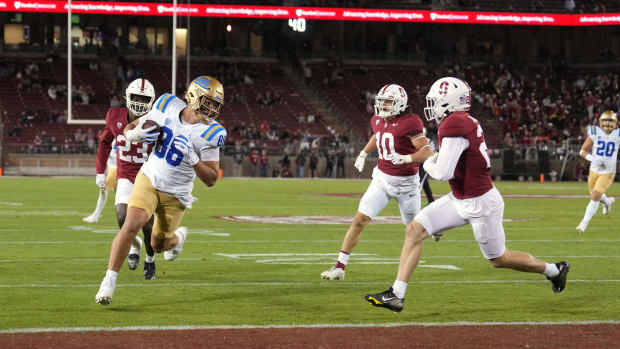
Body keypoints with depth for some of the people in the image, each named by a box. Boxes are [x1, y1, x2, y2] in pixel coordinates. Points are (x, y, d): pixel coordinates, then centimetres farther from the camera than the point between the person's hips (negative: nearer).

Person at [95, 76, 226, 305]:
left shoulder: (209, 134, -15)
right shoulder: (167, 107, -8)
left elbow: (211, 179, -14)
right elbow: (129, 129, 5)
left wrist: (191, 157, -28)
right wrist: (137, 134, -19)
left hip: (175, 196, 0)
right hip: (148, 180, 0)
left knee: (158, 245, 14)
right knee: (131, 225, -22)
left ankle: (178, 236, 51)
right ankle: (109, 282, -17)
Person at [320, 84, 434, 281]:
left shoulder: (409, 123, -20)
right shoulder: (378, 121, 1)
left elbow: (427, 153, -25)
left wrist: (405, 159, -38)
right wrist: (363, 153, 30)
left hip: (406, 183, -4)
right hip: (382, 178, 4)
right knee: (360, 220, -9)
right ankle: (340, 267, -7)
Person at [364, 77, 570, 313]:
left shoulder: (454, 125, -25)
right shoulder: (465, 122, 4)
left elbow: (443, 173, -26)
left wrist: (428, 164, -6)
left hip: (481, 204, -9)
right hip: (460, 199, 9)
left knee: (498, 259, 9)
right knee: (414, 231, -1)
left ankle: (554, 270, 31)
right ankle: (396, 295, -1)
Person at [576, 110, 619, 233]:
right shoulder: (595, 133, -10)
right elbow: (583, 151, -6)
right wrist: (593, 159, -23)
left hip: (608, 173, -3)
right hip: (594, 171, 3)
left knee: (595, 196, -16)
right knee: (594, 195, 21)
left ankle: (584, 223, -2)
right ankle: (607, 201, 57)